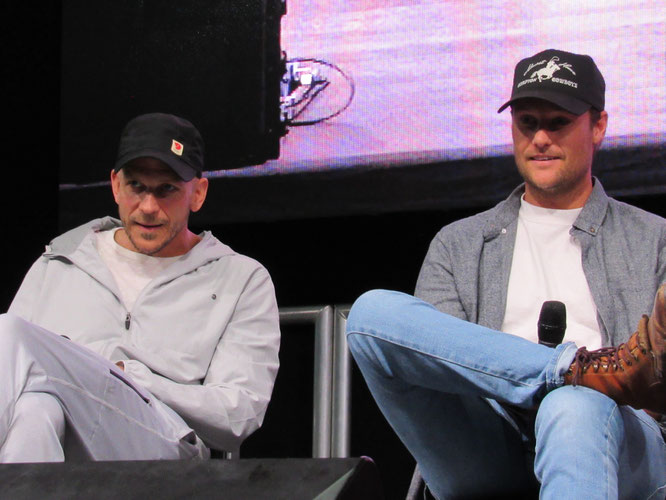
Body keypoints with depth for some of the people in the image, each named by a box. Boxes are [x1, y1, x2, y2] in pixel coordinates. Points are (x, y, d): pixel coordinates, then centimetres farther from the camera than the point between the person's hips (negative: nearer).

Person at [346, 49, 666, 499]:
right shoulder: (458, 244, 26)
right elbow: (432, 359, 10)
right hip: (483, 456, 3)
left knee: (577, 410, -41)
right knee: (373, 312, -21)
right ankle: (600, 368, -27)